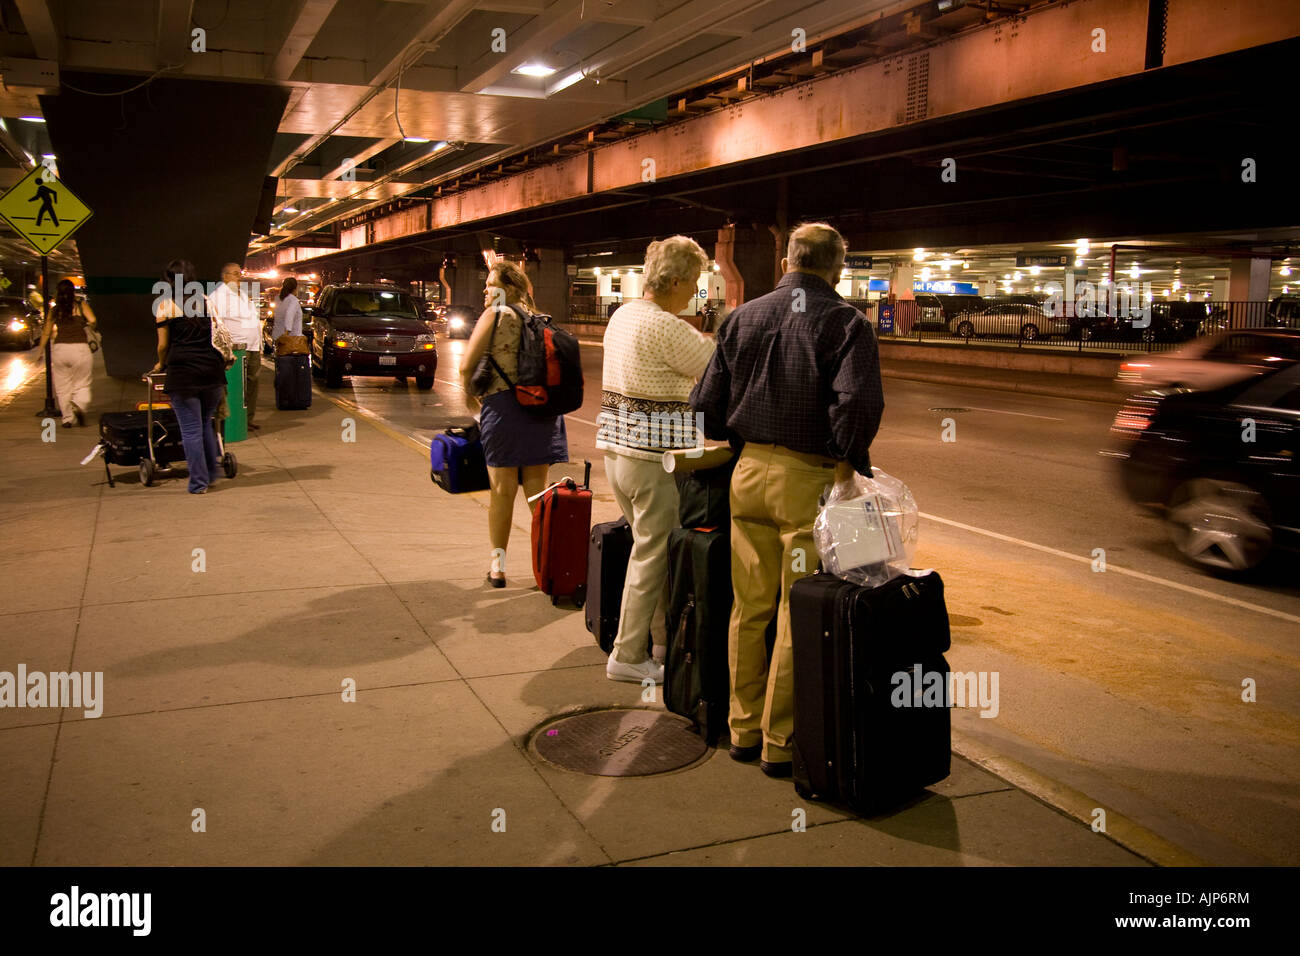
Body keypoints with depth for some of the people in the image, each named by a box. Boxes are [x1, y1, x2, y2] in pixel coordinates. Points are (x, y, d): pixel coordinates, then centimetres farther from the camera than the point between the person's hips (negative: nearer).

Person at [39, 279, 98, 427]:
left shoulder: (54, 310, 9)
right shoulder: (81, 306, 1)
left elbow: (46, 332, 13)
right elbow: (92, 320, -14)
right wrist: (89, 327, 9)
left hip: (59, 349, 2)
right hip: (80, 347, -2)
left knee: (62, 387, 10)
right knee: (82, 384, 6)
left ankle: (67, 418, 9)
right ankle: (79, 405, -22)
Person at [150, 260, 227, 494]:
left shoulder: (164, 305, 0)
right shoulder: (206, 301, 11)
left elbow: (163, 344, 2)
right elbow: (218, 336, 12)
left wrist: (161, 364, 21)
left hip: (183, 371, -4)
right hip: (212, 369, 4)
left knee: (191, 429, 2)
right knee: (206, 423, 20)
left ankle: (198, 482, 5)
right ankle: (212, 473, 22)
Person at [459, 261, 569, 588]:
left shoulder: (496, 315, -5)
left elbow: (467, 366, -7)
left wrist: (469, 393, 10)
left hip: (504, 405, -5)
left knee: (502, 490, 3)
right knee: (537, 488, 11)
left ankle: (499, 564, 11)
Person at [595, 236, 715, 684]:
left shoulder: (622, 315, 11)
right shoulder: (667, 328, -18)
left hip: (615, 446, 10)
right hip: (653, 456, -10)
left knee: (652, 547, 18)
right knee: (652, 554, 1)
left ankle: (663, 643, 27)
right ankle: (627, 656, 9)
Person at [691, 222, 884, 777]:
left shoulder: (742, 318, 9)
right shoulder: (846, 323, -5)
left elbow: (707, 403, 8)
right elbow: (857, 402, -20)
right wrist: (848, 467, -9)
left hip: (750, 474, 5)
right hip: (810, 480, -4)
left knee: (749, 608, 14)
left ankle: (743, 730, 24)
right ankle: (781, 742, 13)